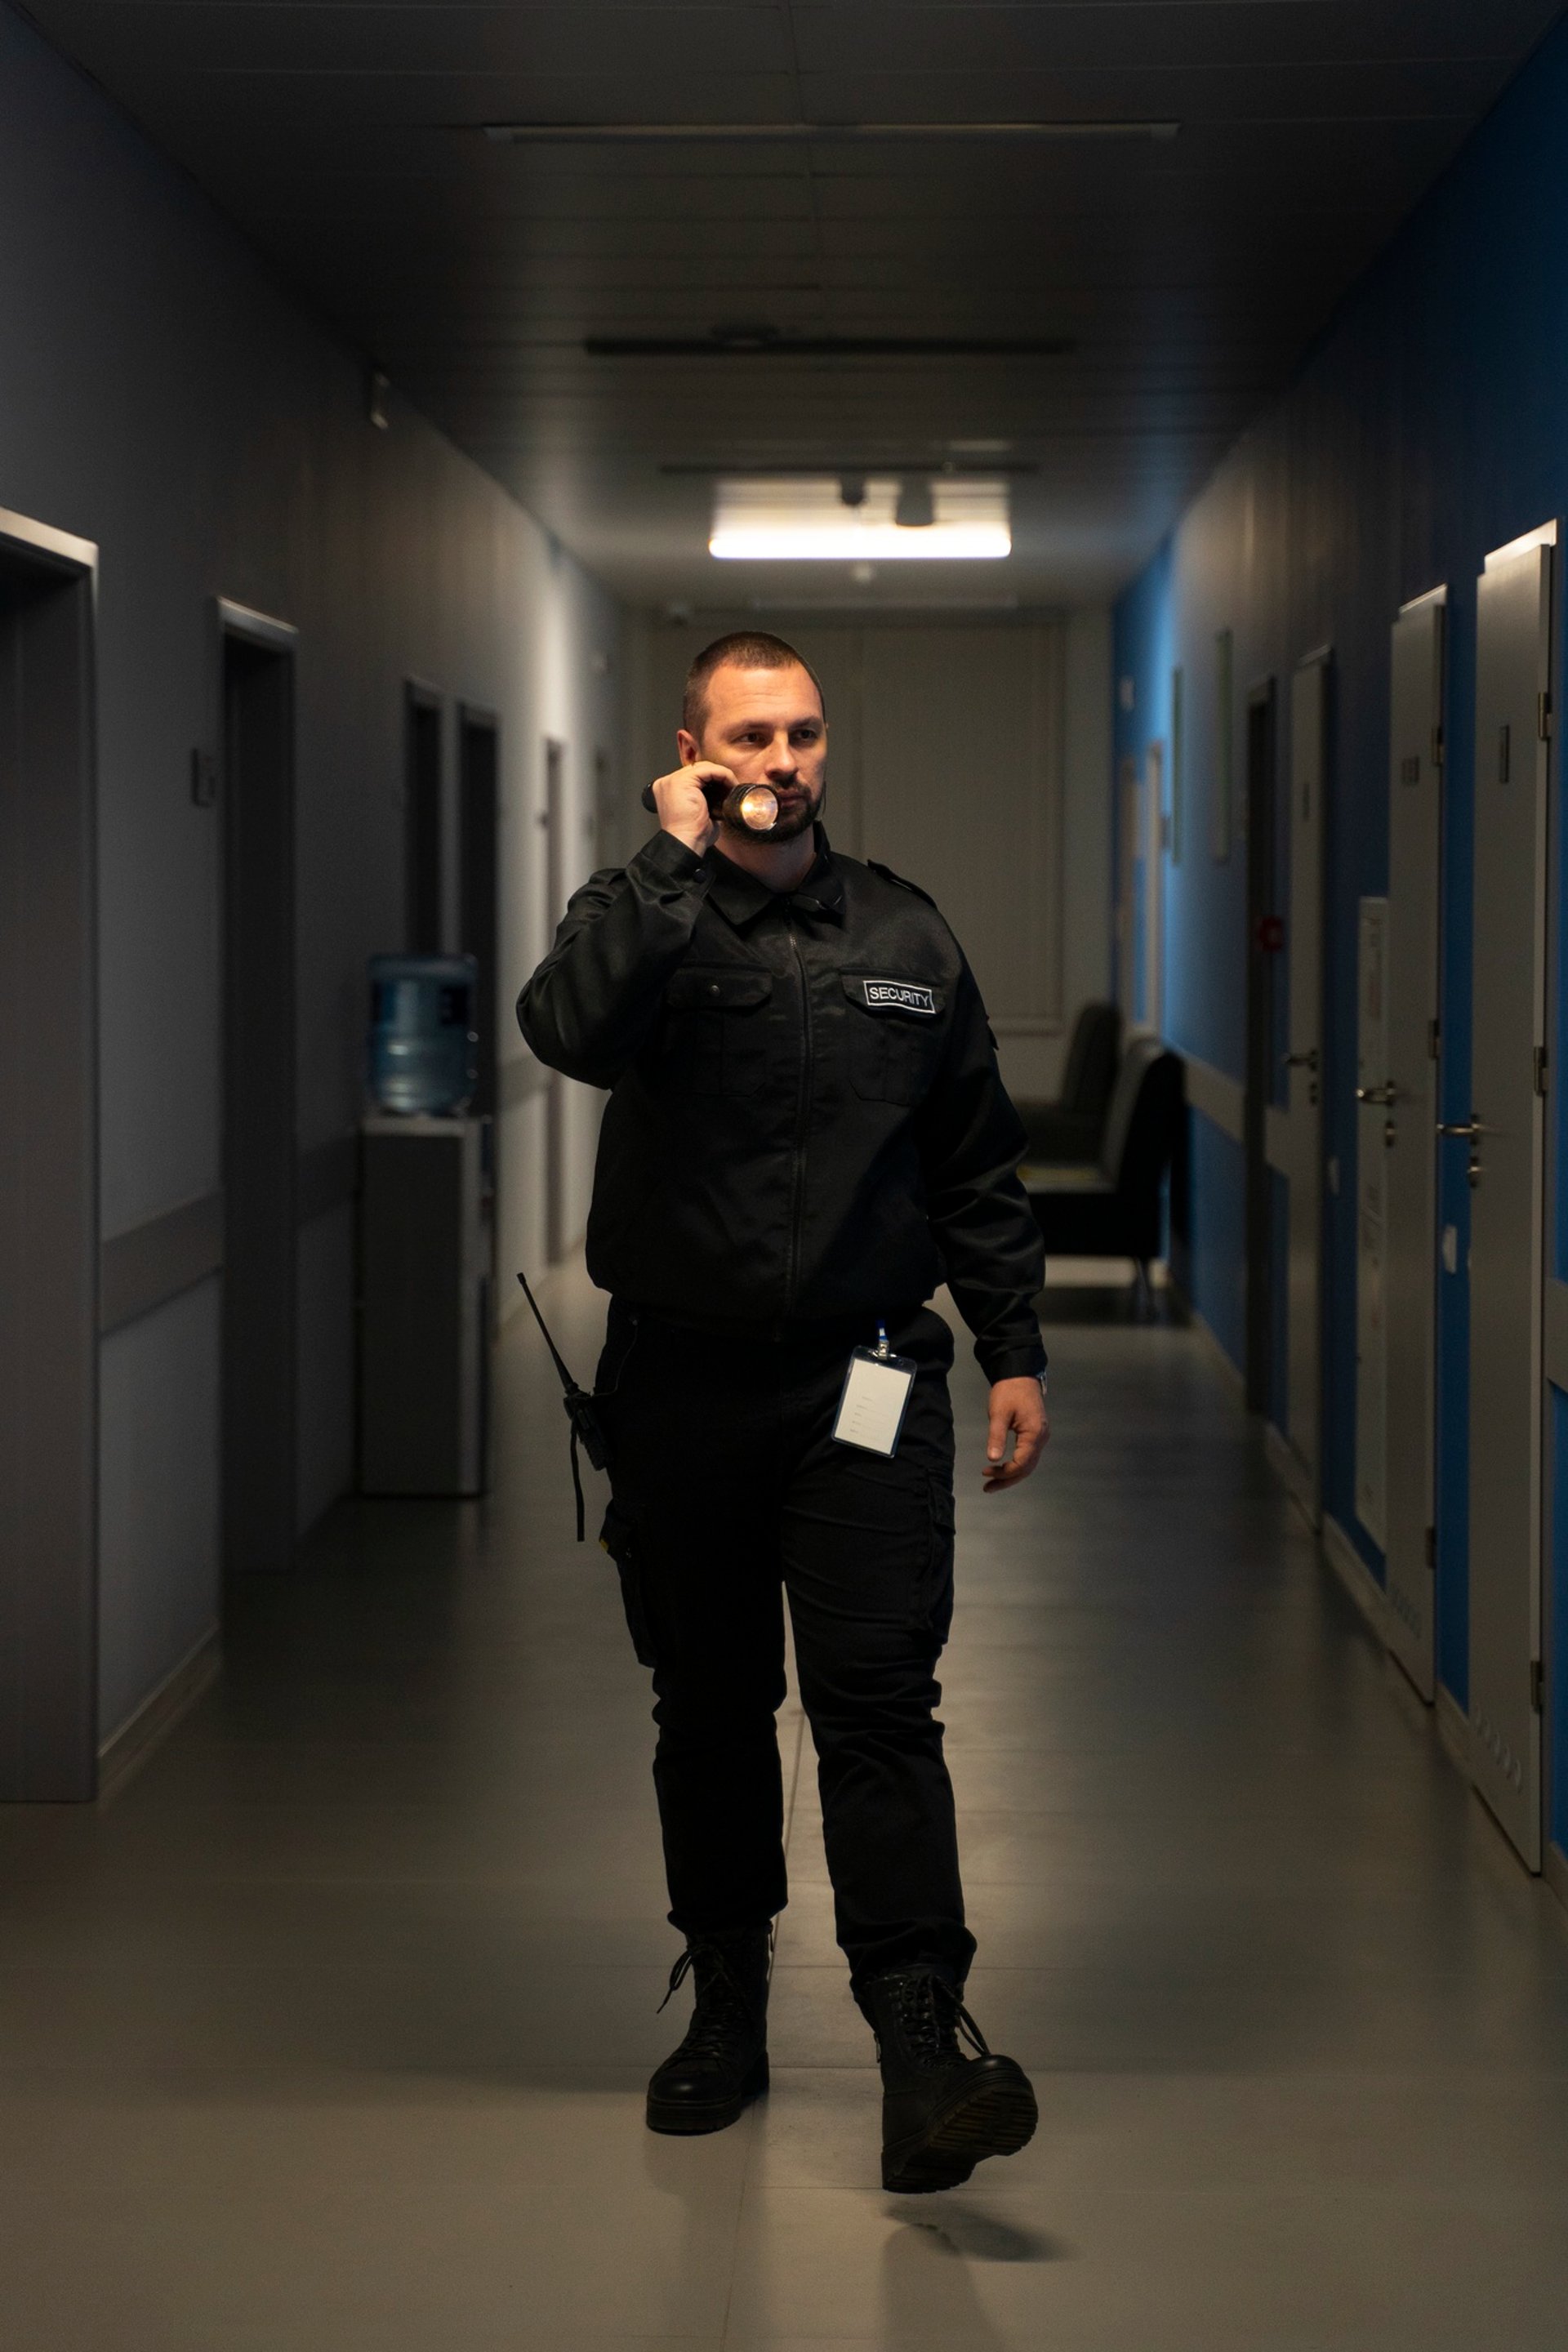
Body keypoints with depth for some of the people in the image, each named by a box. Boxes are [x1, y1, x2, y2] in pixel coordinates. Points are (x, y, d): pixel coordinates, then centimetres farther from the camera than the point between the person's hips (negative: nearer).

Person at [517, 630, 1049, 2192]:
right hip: (682, 1382, 0)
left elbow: (977, 1168, 14)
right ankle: (726, 2006, 24)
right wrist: (678, 857, -19)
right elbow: (570, 1029, -23)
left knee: (878, 1702, -10)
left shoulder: (904, 938, 10)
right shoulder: (644, 918, 2)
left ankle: (921, 2038, -15)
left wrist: (1015, 1352, 8)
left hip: (863, 1379, 0)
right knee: (709, 1710, 10)